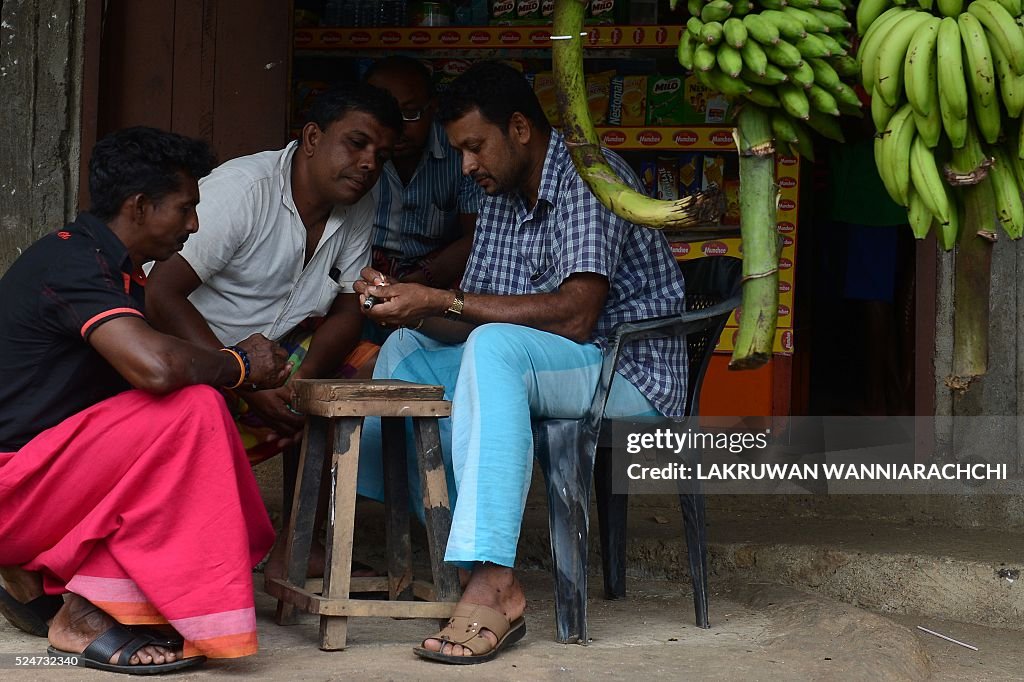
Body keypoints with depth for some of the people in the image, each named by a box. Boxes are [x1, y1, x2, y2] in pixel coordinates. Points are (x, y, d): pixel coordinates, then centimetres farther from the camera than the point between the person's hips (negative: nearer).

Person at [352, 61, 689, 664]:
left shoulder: (588, 175, -15)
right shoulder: (502, 197, 13)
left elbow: (574, 316, -27)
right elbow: (475, 322, 9)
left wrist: (442, 301, -25)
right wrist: (405, 305, -11)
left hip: (631, 375, -9)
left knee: (496, 348, -34)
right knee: (408, 350, 7)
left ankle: (493, 584, -43)